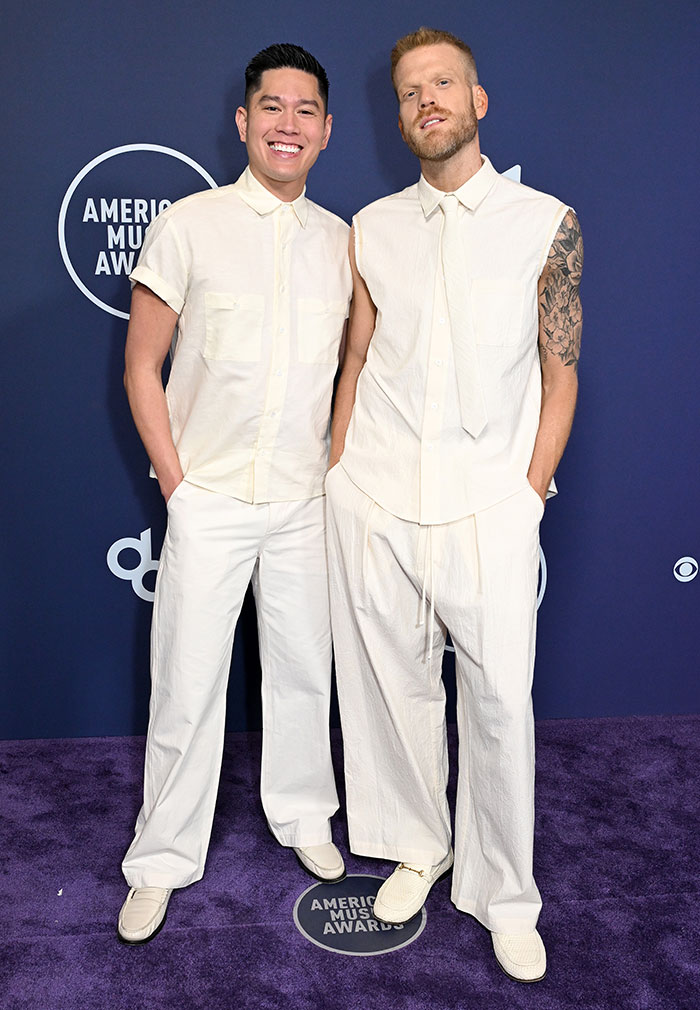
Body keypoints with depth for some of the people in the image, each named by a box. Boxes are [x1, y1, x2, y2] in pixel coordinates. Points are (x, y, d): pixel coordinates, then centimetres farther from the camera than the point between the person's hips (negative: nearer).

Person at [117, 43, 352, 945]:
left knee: (304, 670, 15)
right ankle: (162, 862, 24)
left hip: (305, 504, 3)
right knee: (187, 690, 4)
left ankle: (303, 816, 38)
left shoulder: (342, 242, 6)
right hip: (209, 500, -3)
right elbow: (141, 369, -2)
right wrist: (177, 483, -7)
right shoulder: (188, 226, -5)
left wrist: (340, 471, 7)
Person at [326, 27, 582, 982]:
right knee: (391, 686, 11)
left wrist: (528, 496, -3)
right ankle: (417, 847, 35)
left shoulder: (546, 223, 3)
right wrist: (341, 482, 7)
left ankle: (503, 895, 22)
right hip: (374, 503, 3)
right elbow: (355, 364, 13)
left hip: (487, 508, -2)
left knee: (500, 705, 1)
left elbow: (560, 375, 3)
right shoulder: (371, 229, 10)